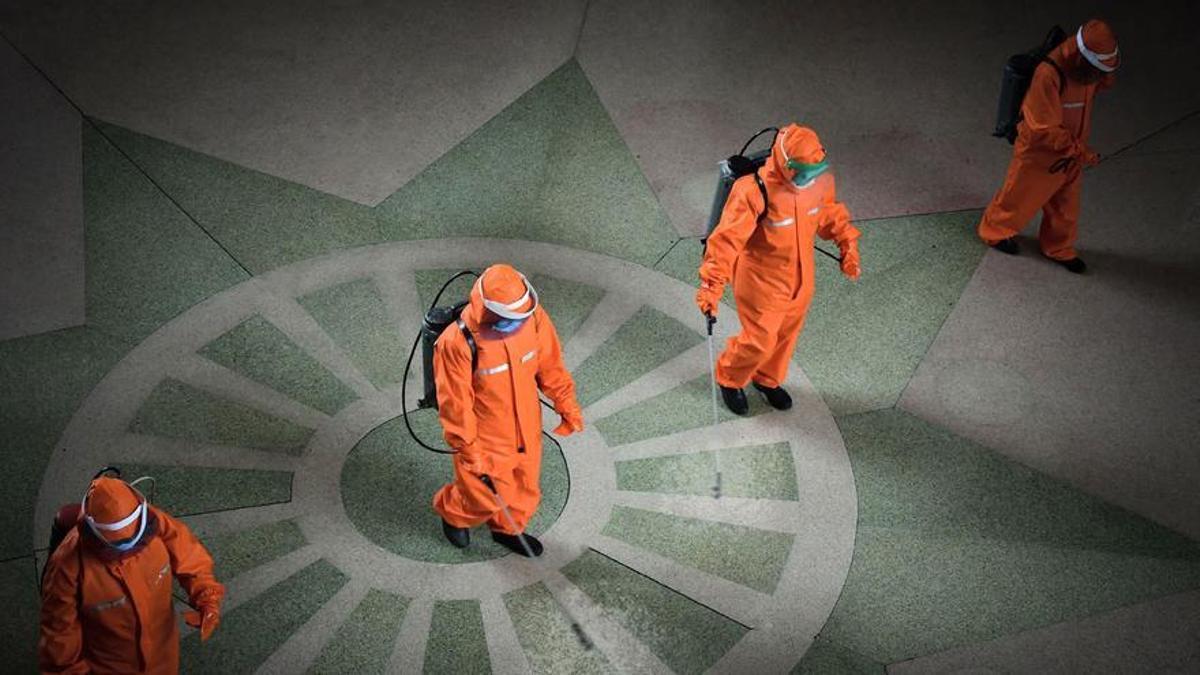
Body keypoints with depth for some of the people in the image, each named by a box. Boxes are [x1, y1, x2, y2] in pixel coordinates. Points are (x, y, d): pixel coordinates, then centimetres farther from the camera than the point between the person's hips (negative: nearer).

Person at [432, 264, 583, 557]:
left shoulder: (533, 317, -20)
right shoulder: (456, 343, -34)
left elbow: (550, 364, -2)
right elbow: (455, 403, -23)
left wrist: (567, 406, 7)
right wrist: (468, 450, -15)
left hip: (527, 428, 5)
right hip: (485, 437, -5)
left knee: (525, 489, 24)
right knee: (483, 498, 18)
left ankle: (507, 530, 55)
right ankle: (452, 513, 53)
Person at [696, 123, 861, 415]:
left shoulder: (819, 179, -15)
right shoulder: (753, 191, -34)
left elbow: (830, 212, 7)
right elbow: (727, 238, -32)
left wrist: (848, 246, 7)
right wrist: (712, 285, -36)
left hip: (800, 277, 6)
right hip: (761, 282, -6)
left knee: (786, 334, 24)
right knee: (760, 340, 10)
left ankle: (768, 380, 53)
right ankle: (729, 379, 41)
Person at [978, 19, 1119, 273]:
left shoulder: (1088, 69, -14)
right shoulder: (1048, 75, -37)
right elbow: (1044, 130, -34)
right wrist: (1081, 153, -28)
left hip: (1071, 152, 6)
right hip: (1039, 154, -6)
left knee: (1065, 206, 22)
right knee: (1020, 197, 18)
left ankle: (1058, 249, 46)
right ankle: (995, 232, 46)